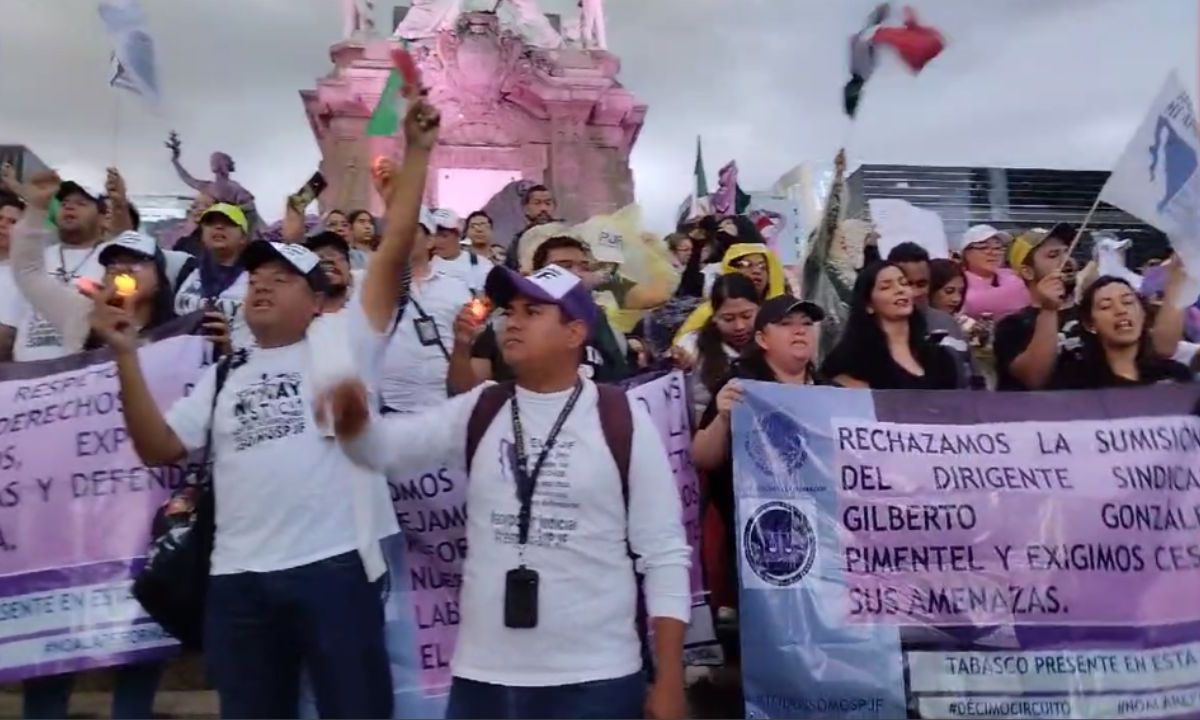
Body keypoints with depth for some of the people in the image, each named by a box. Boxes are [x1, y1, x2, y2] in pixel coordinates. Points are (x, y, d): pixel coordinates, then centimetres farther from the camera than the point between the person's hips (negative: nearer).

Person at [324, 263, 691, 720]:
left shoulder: (622, 420, -6)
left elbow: (664, 551, -4)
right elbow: (385, 446, -4)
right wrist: (351, 418, -27)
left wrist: (669, 680, -6)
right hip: (482, 674, 3)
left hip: (595, 679, -3)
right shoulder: (478, 411, 5)